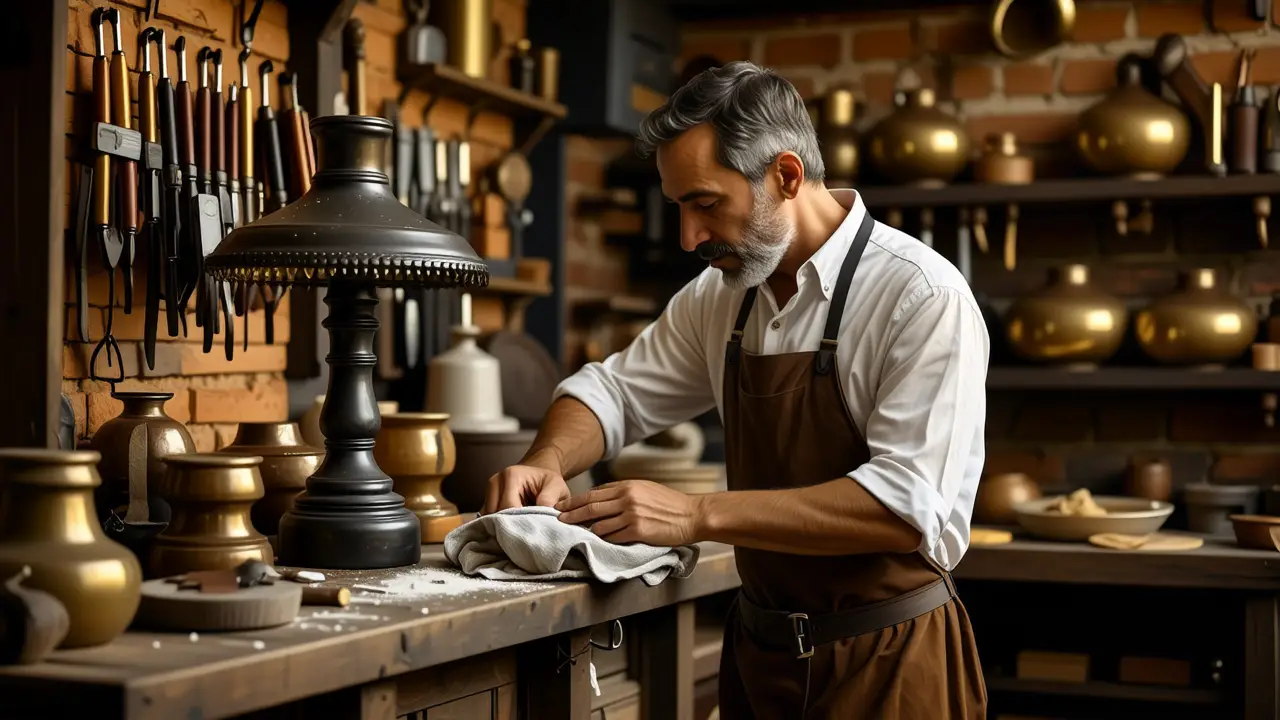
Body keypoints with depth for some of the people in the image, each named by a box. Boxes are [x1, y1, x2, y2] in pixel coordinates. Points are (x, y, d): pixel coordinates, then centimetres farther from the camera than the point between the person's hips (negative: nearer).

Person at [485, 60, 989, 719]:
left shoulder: (923, 298, -18)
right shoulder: (721, 295, 3)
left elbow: (911, 504, -26)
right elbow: (616, 390, 13)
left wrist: (698, 515, -30)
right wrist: (548, 462, -9)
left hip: (884, 665, -6)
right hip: (758, 655, 6)